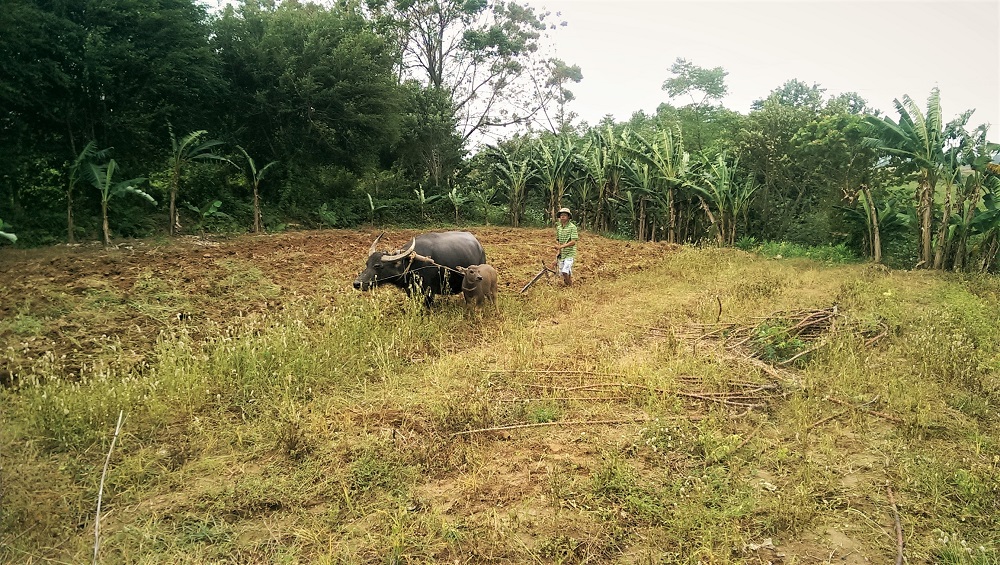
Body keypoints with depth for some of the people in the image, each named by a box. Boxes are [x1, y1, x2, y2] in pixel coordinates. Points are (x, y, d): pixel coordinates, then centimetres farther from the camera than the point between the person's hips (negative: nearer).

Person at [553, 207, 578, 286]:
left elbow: (573, 242, -17)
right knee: (562, 272, 10)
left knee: (565, 271, -18)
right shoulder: (559, 227, 9)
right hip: (561, 254, 7)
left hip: (569, 254, -7)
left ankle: (571, 286, 0)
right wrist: (557, 246, -3)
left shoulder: (572, 227, -11)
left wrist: (561, 246, -23)